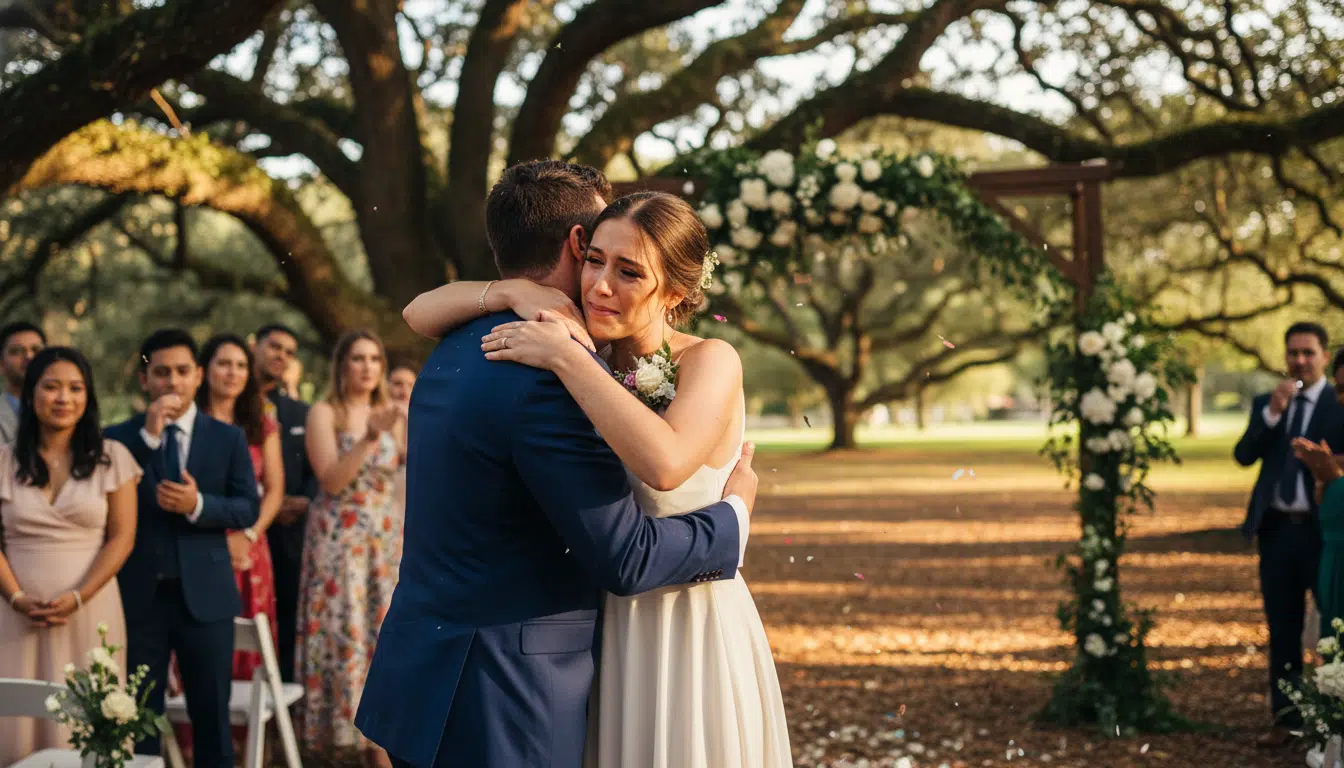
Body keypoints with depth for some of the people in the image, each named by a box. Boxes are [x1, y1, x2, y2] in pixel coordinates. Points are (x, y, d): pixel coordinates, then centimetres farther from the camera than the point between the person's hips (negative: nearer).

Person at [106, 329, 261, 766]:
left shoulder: (228, 438, 5)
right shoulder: (119, 437, 2)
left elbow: (249, 509, 0)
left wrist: (198, 505, -18)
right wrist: (148, 434, -16)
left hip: (205, 594, 1)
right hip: (139, 594, 0)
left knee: (212, 714, 8)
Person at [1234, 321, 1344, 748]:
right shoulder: (1265, 404, 10)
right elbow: (1244, 455, -3)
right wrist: (1271, 413, -13)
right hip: (1277, 529, 4)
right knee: (1283, 631, 9)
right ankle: (1286, 717, 16)